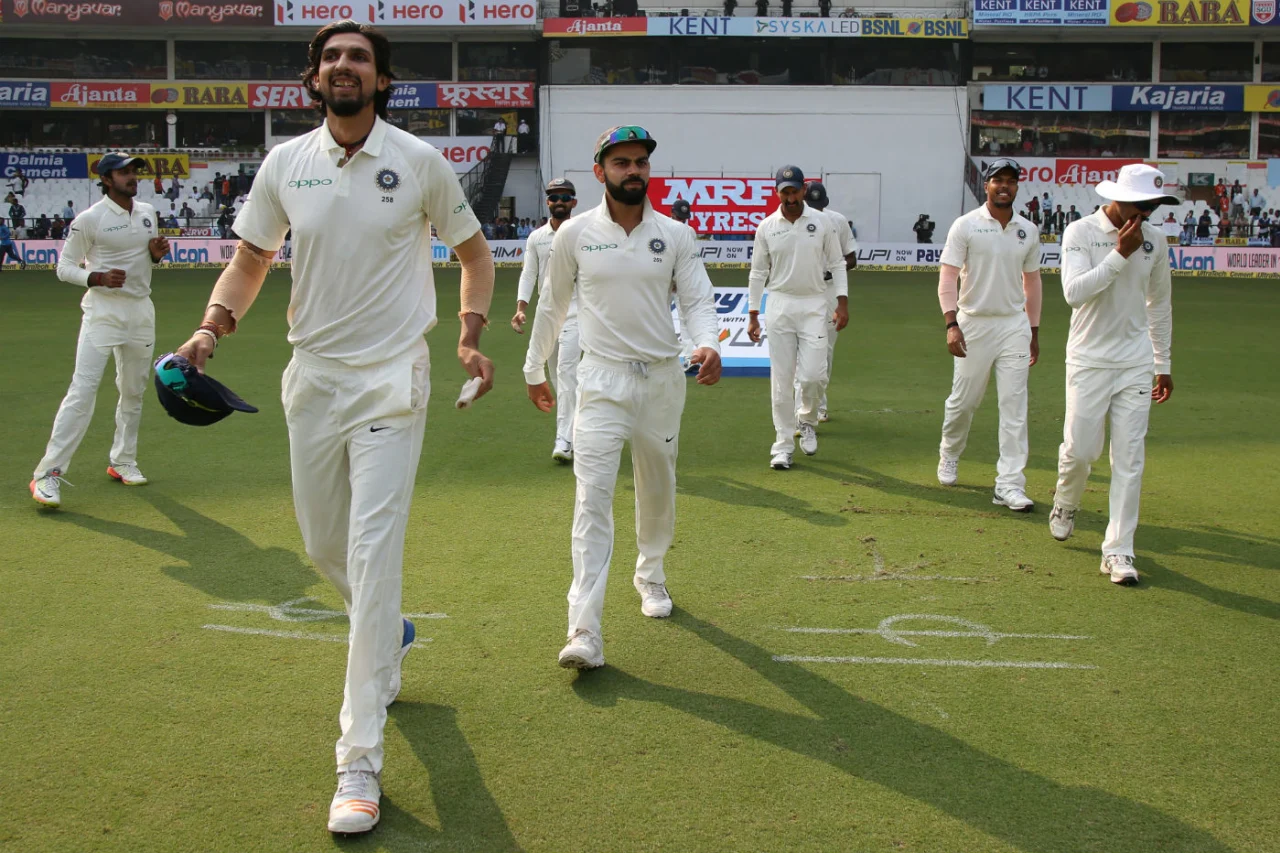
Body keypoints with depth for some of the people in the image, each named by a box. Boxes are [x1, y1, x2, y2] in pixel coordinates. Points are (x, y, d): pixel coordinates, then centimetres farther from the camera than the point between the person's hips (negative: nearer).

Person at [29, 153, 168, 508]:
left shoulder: (148, 212, 9)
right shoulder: (90, 219, -10)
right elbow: (65, 267, -6)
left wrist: (156, 253, -1)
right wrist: (97, 278, -23)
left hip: (141, 310, 6)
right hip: (102, 311, -6)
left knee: (134, 391, 13)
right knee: (83, 389, -14)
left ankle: (123, 461, 27)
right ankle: (48, 473, -13)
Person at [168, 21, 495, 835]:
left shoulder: (421, 162, -4)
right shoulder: (285, 163, 3)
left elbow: (474, 249, 8)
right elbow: (251, 257, 11)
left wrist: (472, 334, -5)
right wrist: (212, 328, -6)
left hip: (392, 379, -4)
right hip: (313, 375, 4)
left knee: (374, 555, -11)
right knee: (325, 544, 14)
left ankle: (360, 763, -8)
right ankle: (390, 638, 48)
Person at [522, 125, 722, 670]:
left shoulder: (676, 235, 2)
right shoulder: (574, 234, 0)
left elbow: (697, 299, -1)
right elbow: (553, 305, 11)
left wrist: (707, 344, -22)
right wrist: (535, 369, 17)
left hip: (663, 379, 2)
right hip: (602, 379, -2)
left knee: (657, 492, 16)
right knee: (593, 498, -13)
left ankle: (651, 576, 44)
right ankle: (584, 633, -17)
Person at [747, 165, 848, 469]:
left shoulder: (822, 222, 0)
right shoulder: (767, 227, 2)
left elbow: (837, 264, 5)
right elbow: (757, 273, 7)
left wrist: (842, 303, -3)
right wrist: (752, 314, 3)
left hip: (814, 305, -1)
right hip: (779, 305, 1)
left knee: (813, 374, -9)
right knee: (781, 379, 0)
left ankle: (807, 420, 22)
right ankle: (783, 445, 8)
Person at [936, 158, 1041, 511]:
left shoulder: (1027, 231, 9)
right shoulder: (966, 226, -4)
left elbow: (1032, 281, 17)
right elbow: (948, 278, -10)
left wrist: (1034, 331, 16)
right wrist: (951, 324, -21)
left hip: (1014, 325, 3)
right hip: (974, 324, -3)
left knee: (1014, 406, -4)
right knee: (963, 400, 6)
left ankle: (1009, 485, -3)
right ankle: (949, 455, 35)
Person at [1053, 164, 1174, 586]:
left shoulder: (1154, 240, 6)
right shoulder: (1081, 233, -7)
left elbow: (1159, 305, 16)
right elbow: (1075, 293, -21)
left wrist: (1163, 364, 17)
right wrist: (1120, 254, -23)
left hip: (1136, 365, 3)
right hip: (1089, 361, -3)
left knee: (1130, 458, -3)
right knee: (1080, 449, -2)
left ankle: (1118, 550, 2)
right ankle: (1065, 505, 32)